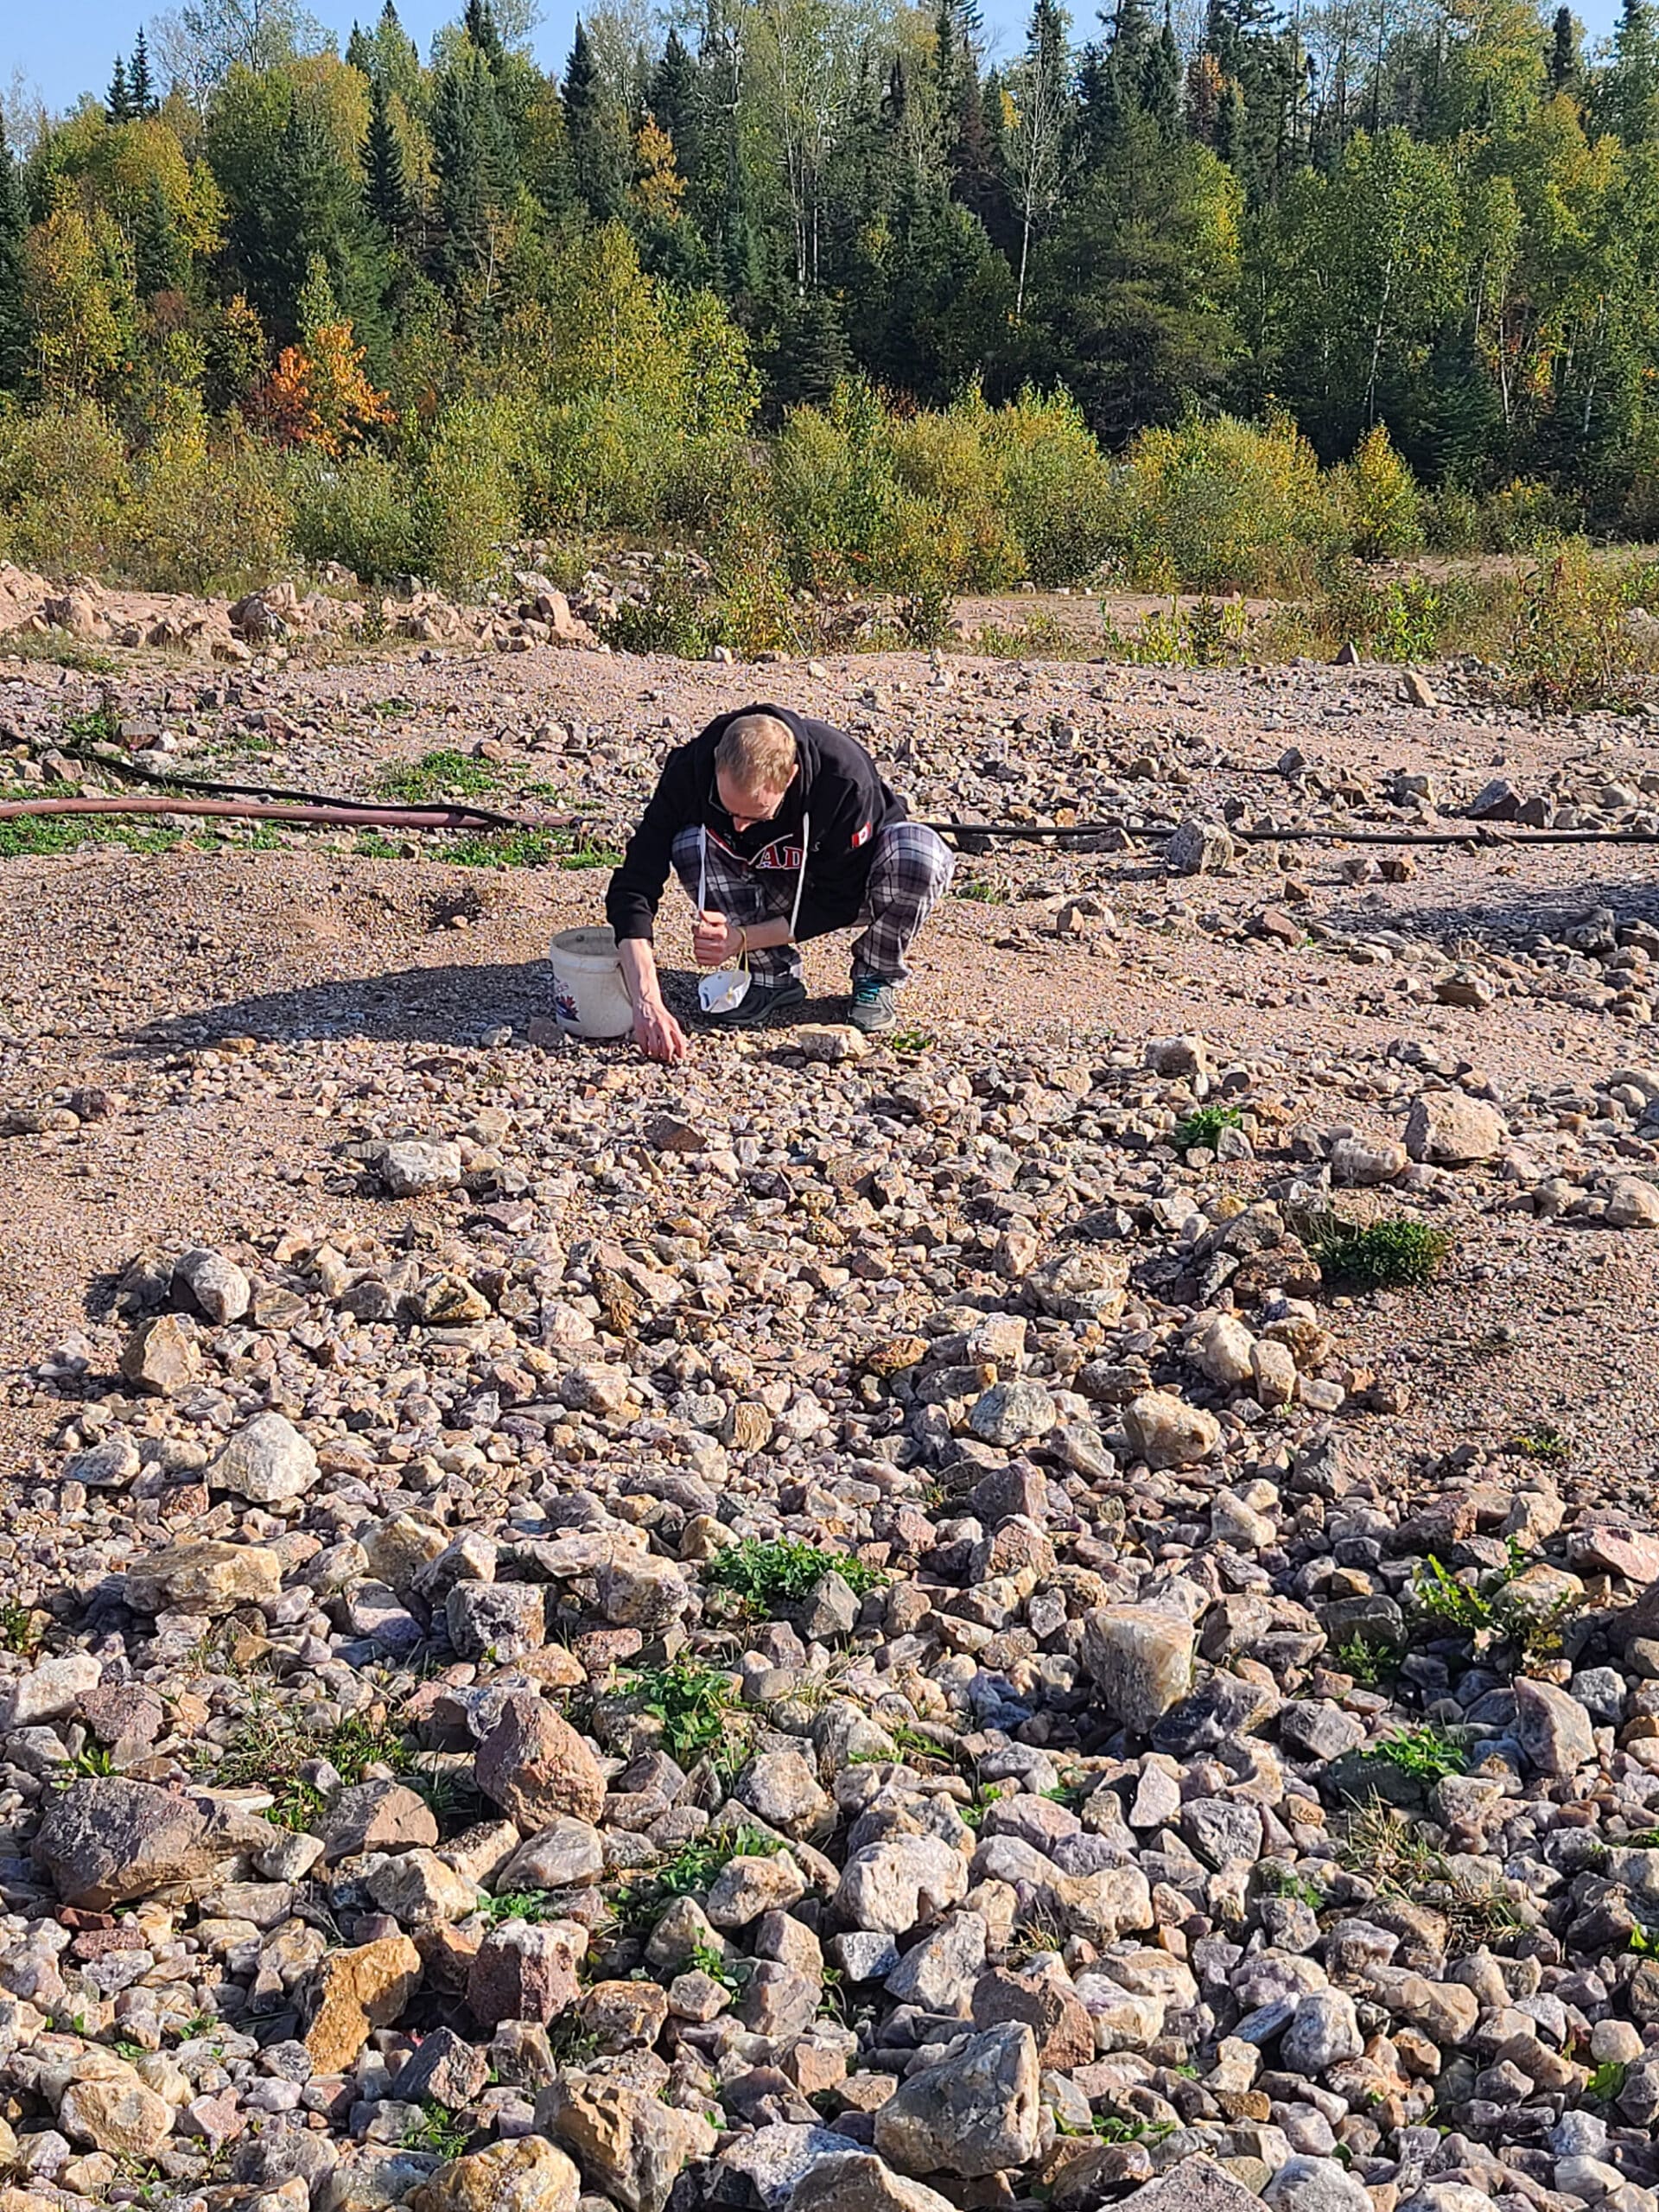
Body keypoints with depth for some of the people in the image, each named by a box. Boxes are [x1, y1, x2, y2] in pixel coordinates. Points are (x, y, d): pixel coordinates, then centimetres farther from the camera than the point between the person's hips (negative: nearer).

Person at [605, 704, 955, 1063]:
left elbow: (839, 903, -23)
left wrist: (743, 938, -33)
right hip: (773, 890, 2)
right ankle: (773, 977, -10)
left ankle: (876, 979, -7)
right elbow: (634, 887, -33)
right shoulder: (691, 768, -30)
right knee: (691, 845, -29)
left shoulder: (845, 775, -35)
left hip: (849, 884, -1)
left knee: (920, 854, -35)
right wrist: (647, 1003, -45)